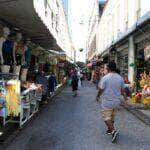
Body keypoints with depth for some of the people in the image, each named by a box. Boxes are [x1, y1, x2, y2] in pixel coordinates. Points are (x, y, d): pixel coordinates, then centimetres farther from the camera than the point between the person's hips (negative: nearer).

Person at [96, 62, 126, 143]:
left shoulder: (105, 78, -16)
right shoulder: (120, 78, -2)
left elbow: (101, 90, -11)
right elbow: (122, 91, 4)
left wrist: (98, 96, 8)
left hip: (107, 102, -5)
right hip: (117, 101, 5)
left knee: (106, 117, 3)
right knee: (112, 117, 21)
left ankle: (113, 131, -13)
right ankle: (110, 129, 36)